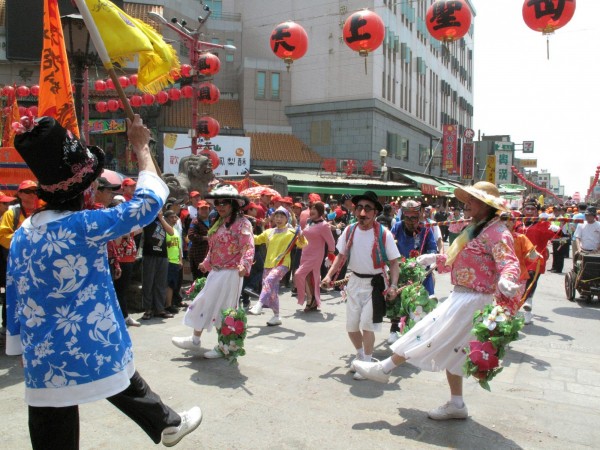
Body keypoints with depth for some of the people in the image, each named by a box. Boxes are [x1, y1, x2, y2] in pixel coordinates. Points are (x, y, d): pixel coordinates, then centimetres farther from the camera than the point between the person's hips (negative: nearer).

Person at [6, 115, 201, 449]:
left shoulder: (23, 232, 3)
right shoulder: (82, 226, -19)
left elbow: (14, 295, 10)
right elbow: (148, 201, -13)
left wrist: (22, 345, 22)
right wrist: (141, 148, -1)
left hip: (43, 358, 6)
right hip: (88, 353, -5)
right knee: (130, 388, 21)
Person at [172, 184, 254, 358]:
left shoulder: (242, 223, -13)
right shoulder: (218, 223, 14)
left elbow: (248, 247, -24)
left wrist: (244, 265, -40)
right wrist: (206, 264, 33)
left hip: (230, 273, -8)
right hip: (215, 272, 8)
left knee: (224, 310, 0)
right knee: (204, 304, 14)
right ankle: (195, 340, 28)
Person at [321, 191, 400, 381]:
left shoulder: (383, 234, -15)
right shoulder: (349, 231, -3)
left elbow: (393, 262, -9)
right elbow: (341, 256, 9)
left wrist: (393, 285, -21)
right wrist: (329, 275, -2)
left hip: (375, 284, -5)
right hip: (354, 282, 5)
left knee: (366, 325, -10)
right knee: (351, 326, 13)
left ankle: (367, 363, 13)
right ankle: (360, 354, 40)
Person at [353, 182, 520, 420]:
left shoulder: (496, 232, -15)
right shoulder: (476, 229, 17)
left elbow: (509, 262, -30)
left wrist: (506, 280, -49)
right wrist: (436, 259, 26)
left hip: (471, 300, -10)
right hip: (461, 297, 10)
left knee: (430, 334, -4)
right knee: (449, 349, 14)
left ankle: (385, 368, 7)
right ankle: (456, 405, 25)